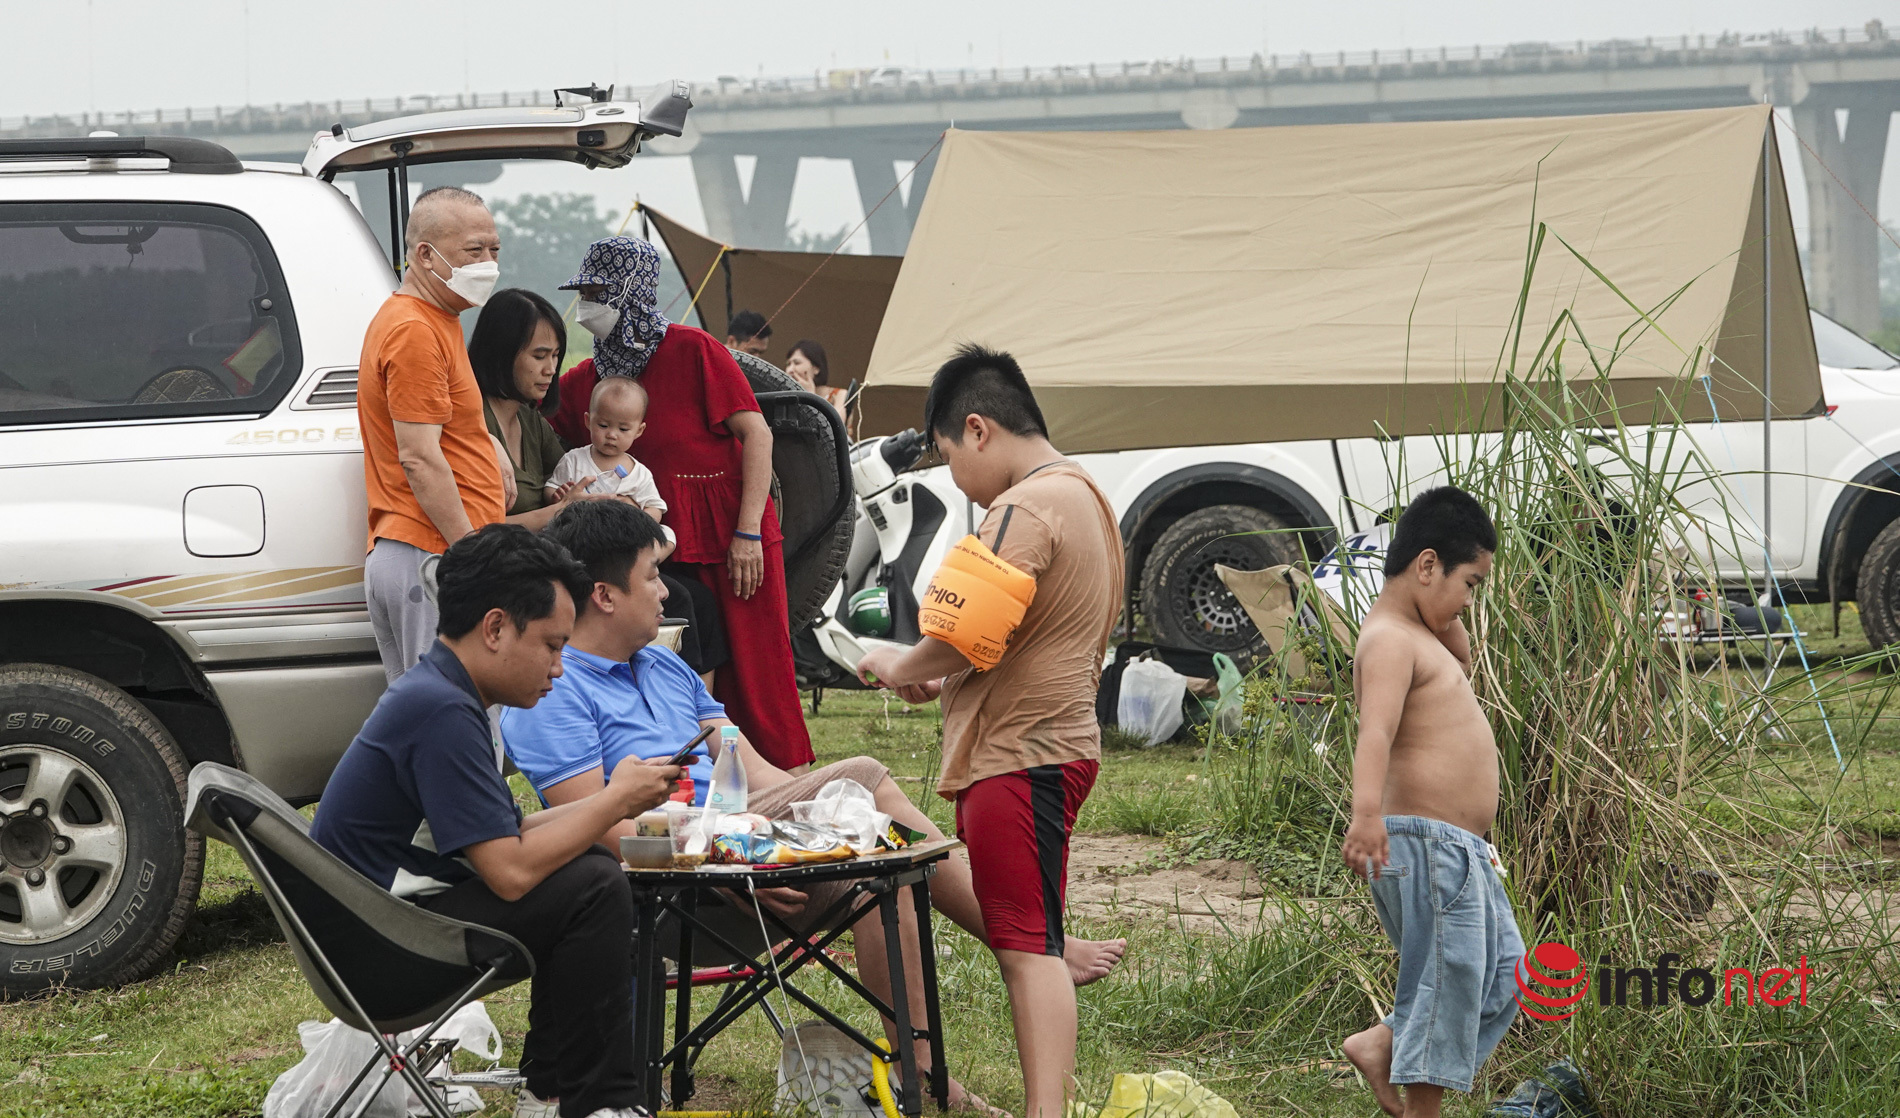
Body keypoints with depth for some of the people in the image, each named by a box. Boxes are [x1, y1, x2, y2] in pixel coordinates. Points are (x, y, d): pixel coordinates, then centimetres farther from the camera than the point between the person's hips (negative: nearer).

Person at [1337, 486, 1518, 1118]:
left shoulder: (1418, 634, 16)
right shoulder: (1391, 640, -16)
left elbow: (1463, 664, 37)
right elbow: (1376, 731, -32)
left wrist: (1448, 618, 17)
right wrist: (1366, 813, -47)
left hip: (1460, 851, 11)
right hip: (1423, 842, -11)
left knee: (1503, 973, 17)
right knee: (1447, 977, -4)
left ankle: (1380, 1045, 20)